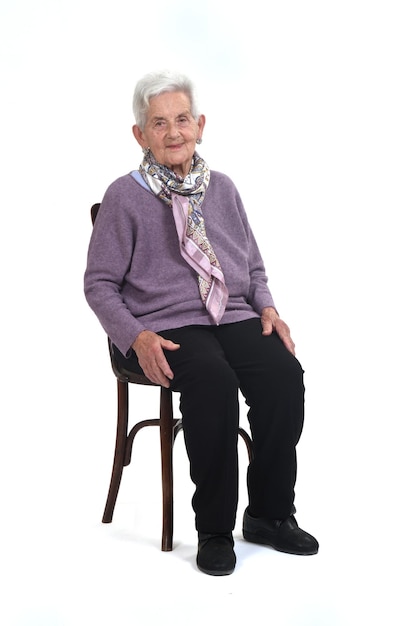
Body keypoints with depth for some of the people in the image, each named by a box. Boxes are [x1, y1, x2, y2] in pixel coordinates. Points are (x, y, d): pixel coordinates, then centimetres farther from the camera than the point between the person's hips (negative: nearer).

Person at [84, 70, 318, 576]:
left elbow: (253, 265, 23)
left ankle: (270, 514, -9)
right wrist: (137, 338, -14)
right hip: (166, 328, -4)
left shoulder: (222, 188, 15)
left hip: (235, 317, 4)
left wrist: (266, 307, 2)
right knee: (214, 382, -35)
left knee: (284, 373, -26)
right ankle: (214, 528, -18)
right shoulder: (124, 196, 2)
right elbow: (99, 284, 2)